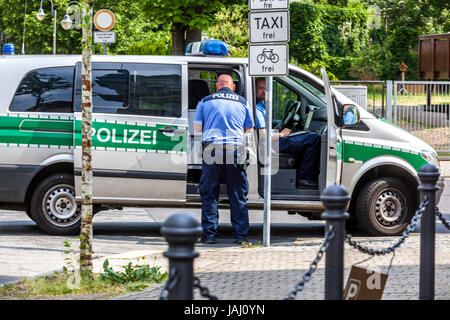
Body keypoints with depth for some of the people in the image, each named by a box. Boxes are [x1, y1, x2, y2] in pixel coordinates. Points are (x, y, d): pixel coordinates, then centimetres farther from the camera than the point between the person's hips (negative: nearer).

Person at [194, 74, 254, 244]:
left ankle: (209, 234, 3)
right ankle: (240, 235, 5)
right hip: (236, 148, 1)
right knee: (238, 194, 7)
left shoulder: (205, 101, 11)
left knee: (209, 194, 6)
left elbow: (197, 127, 10)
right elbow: (249, 128, 18)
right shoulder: (242, 102, 13)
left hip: (212, 147, 0)